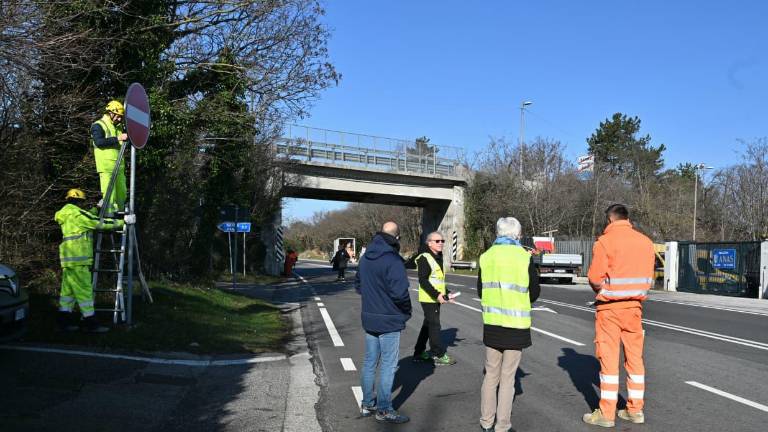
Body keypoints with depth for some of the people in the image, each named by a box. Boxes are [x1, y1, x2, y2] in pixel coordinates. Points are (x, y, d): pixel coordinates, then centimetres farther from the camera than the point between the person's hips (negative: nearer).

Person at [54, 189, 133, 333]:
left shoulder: (67, 214, 19)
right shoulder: (77, 213, -11)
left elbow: (90, 219, 29)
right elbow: (99, 223, -14)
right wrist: (122, 221, -10)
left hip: (68, 259, 10)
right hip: (77, 259, -10)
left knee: (68, 289, 13)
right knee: (84, 290, -7)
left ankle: (64, 320, 17)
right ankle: (90, 322, -4)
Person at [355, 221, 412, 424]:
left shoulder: (365, 257, 7)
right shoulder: (392, 260, -20)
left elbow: (358, 284, 16)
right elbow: (400, 291, -26)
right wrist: (406, 311, -9)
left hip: (369, 318, 8)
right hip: (389, 320, -8)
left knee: (369, 362, 16)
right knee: (388, 365, 2)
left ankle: (367, 404, 27)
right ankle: (384, 410, 10)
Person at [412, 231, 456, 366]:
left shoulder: (439, 258, 15)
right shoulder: (425, 258, -14)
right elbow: (423, 280, -21)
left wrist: (446, 293, 13)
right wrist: (436, 294, -25)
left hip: (436, 299, 10)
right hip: (428, 299, -10)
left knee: (428, 325, 15)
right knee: (434, 326, -5)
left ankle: (419, 353, 24)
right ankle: (439, 355, 1)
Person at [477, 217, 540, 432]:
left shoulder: (486, 256, 1)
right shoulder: (524, 258, -10)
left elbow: (480, 291, 7)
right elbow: (534, 292, -1)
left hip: (491, 323, 3)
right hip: (516, 325, -3)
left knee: (491, 374, 15)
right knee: (507, 377, 6)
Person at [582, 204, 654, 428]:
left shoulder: (605, 241, -12)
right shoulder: (646, 241, 4)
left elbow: (595, 278, -15)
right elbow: (648, 277, 5)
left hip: (609, 308, -5)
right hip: (634, 306, 5)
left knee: (609, 359, 1)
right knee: (635, 357, 13)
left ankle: (606, 413, 8)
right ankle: (635, 410, 22)